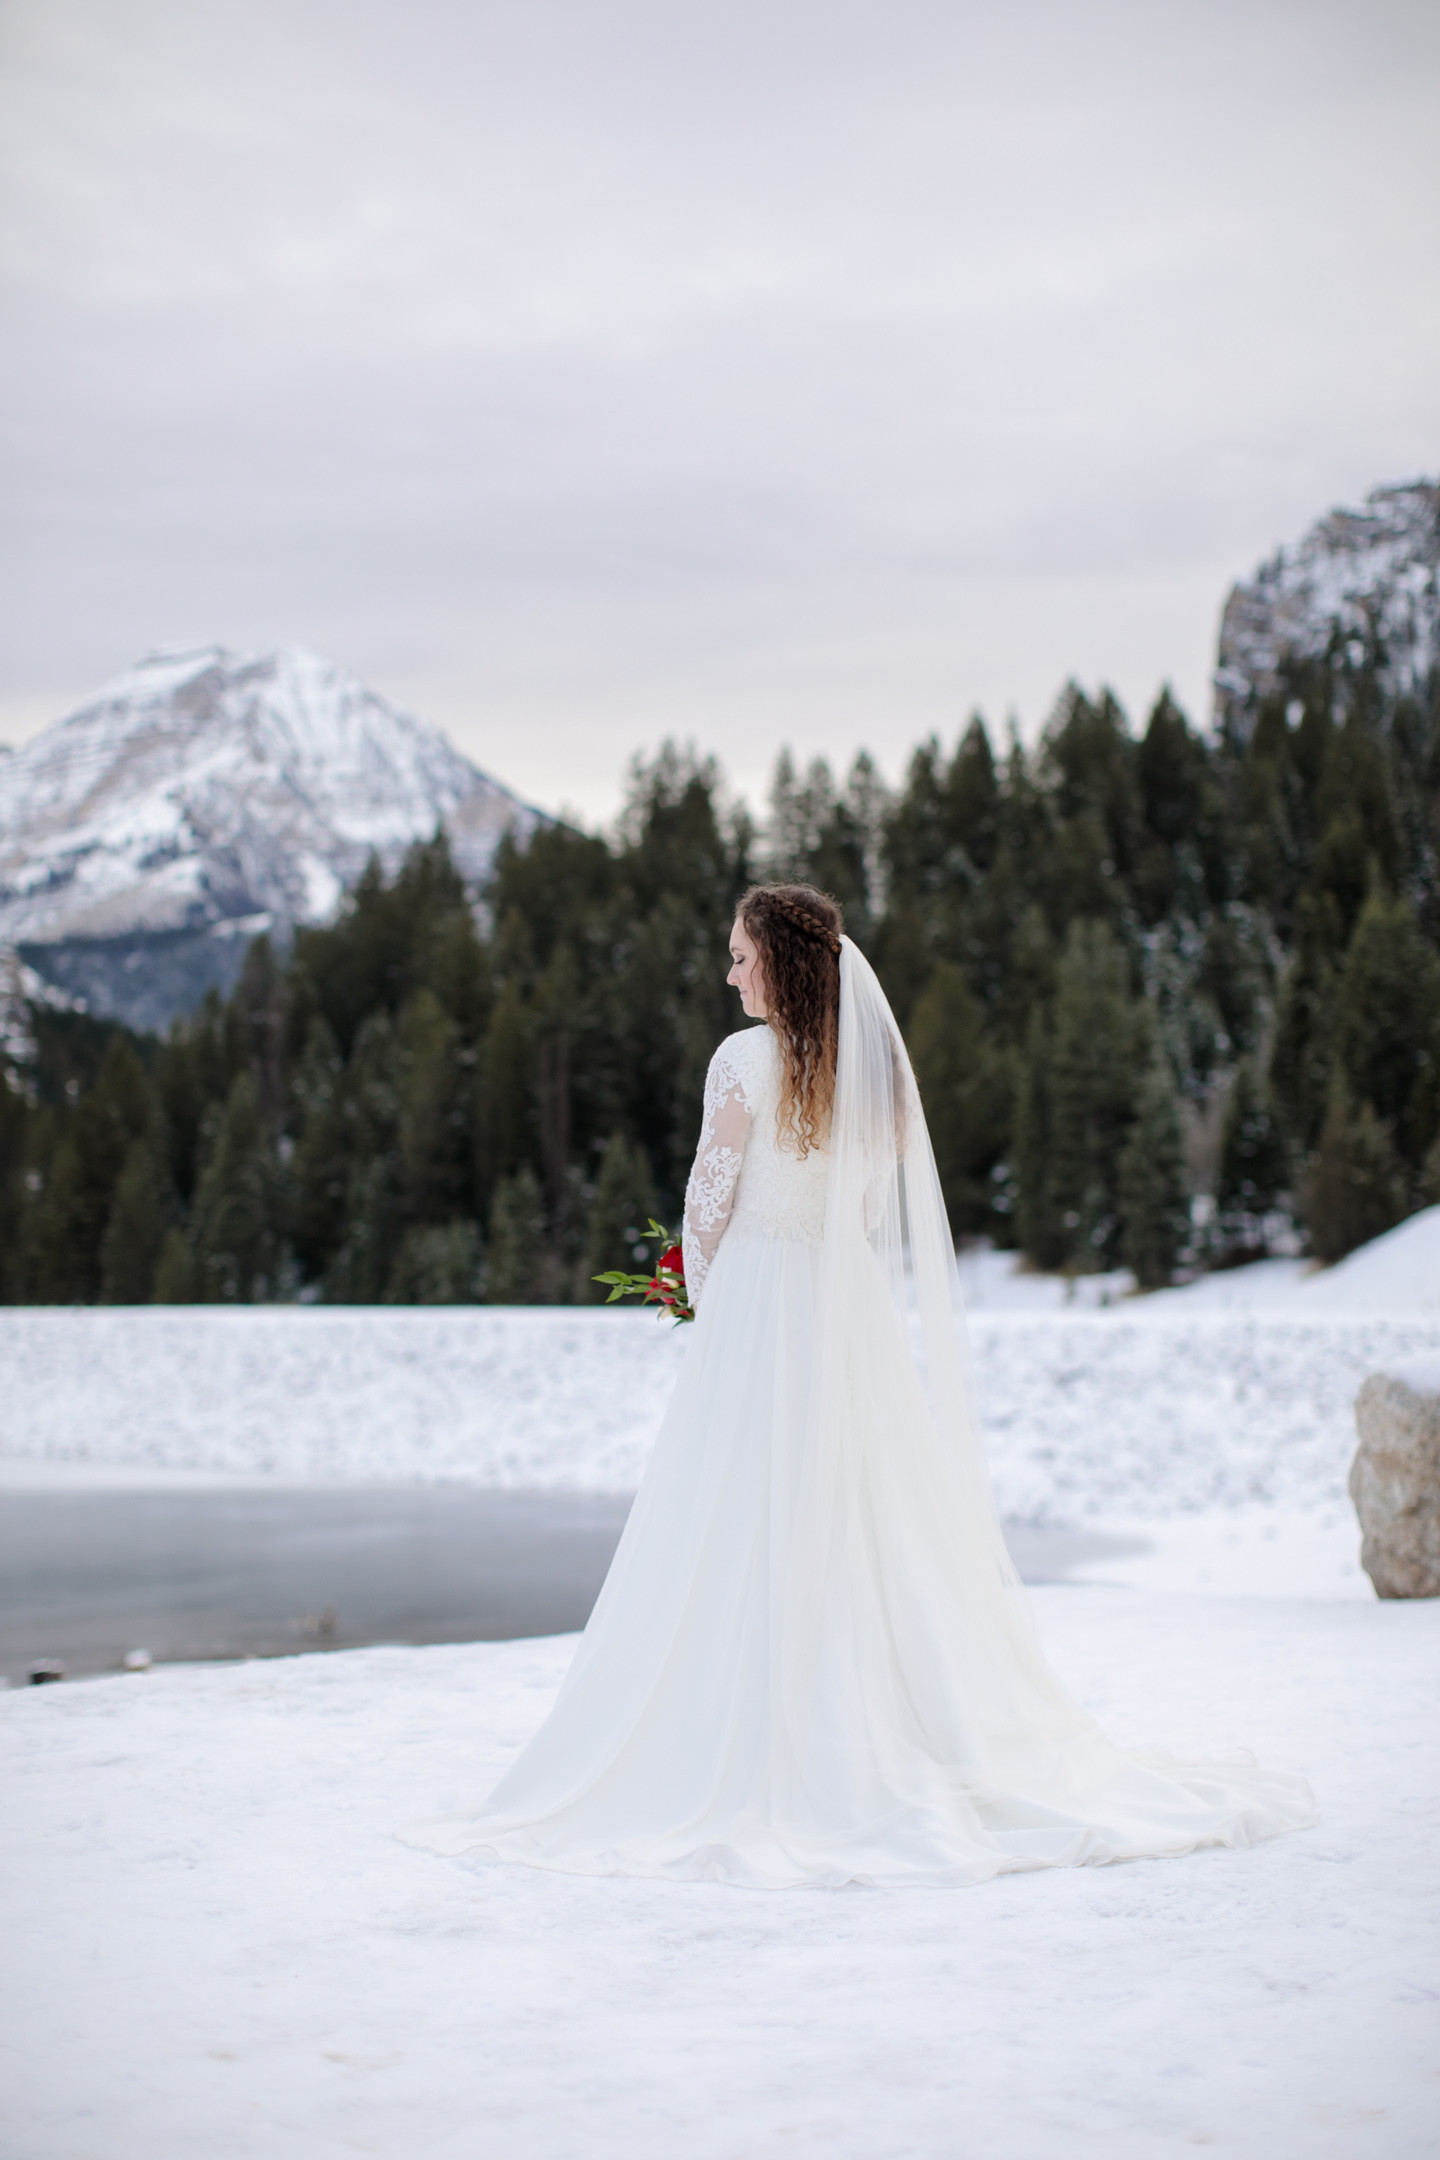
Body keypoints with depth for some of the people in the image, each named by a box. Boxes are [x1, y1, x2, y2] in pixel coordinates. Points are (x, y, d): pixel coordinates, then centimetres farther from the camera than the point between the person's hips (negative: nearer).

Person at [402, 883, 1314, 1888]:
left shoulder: (746, 1059, -12)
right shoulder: (876, 1060, 7)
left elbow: (708, 1209, -8)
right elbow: (876, 1214, 12)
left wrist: (704, 1298, 10)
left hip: (760, 1310, -6)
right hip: (857, 1318, 6)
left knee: (747, 1550, -1)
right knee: (879, 1538, 11)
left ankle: (753, 1759, 0)